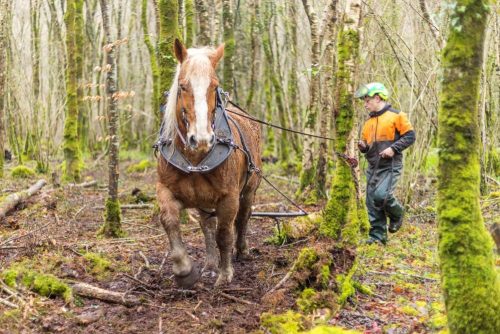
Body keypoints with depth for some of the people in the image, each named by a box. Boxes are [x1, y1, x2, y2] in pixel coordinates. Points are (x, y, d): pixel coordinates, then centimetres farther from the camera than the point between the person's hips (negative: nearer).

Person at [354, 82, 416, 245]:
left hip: (390, 166, -7)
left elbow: (410, 136, -6)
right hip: (373, 167, 7)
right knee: (372, 202, 1)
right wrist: (363, 146, 2)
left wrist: (393, 148, -16)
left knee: (381, 195, -22)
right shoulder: (369, 122, 18)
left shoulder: (396, 116, -2)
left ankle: (397, 214, 8)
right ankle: (377, 236, 9)